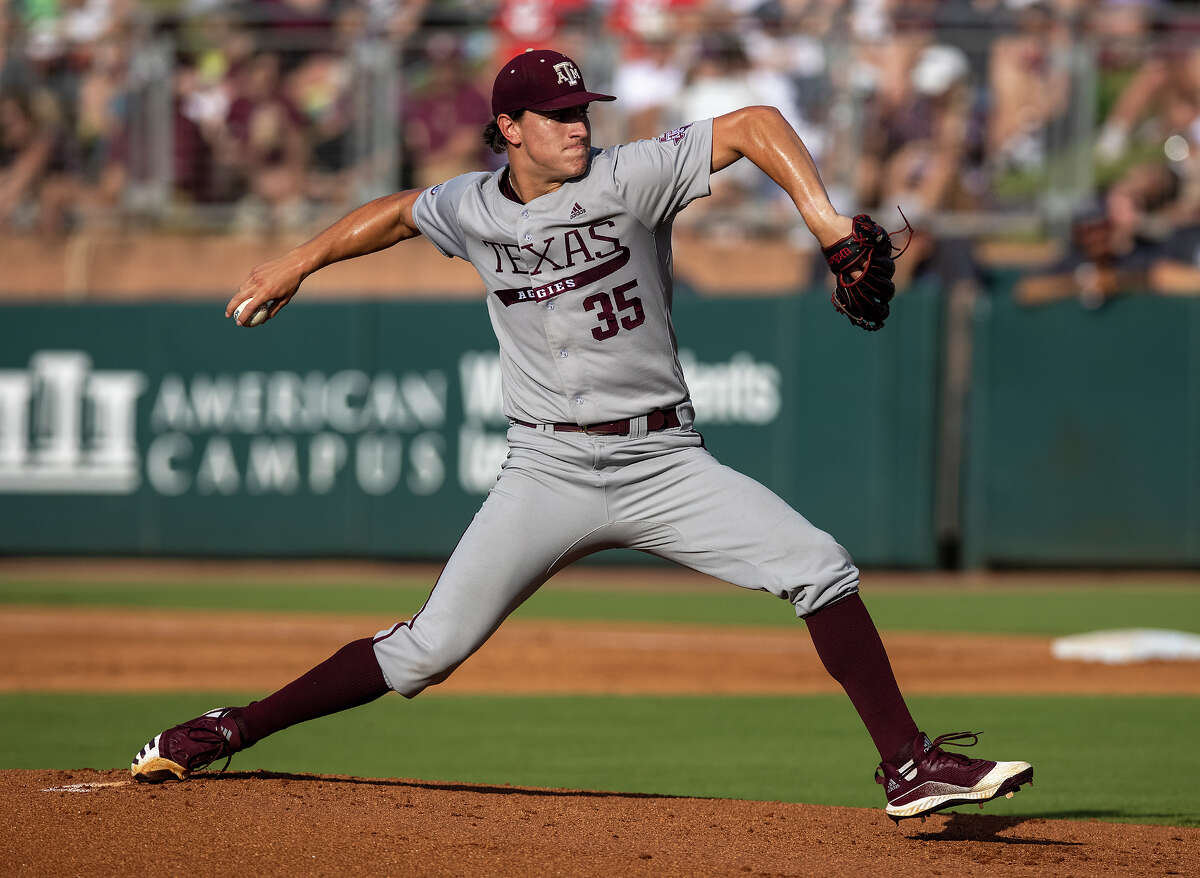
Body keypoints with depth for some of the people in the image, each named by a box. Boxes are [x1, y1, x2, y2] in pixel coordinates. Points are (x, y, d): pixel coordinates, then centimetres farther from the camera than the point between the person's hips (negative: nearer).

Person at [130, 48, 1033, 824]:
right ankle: (231, 731, 8)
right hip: (549, 468, 0)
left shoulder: (628, 178, -7)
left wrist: (822, 214, -26)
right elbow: (401, 212, 25)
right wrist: (300, 262, 29)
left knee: (822, 571, -16)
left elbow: (753, 125, -13)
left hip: (663, 464, 0)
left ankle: (909, 768, -11)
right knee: (431, 647, -5)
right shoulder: (474, 210, 2)